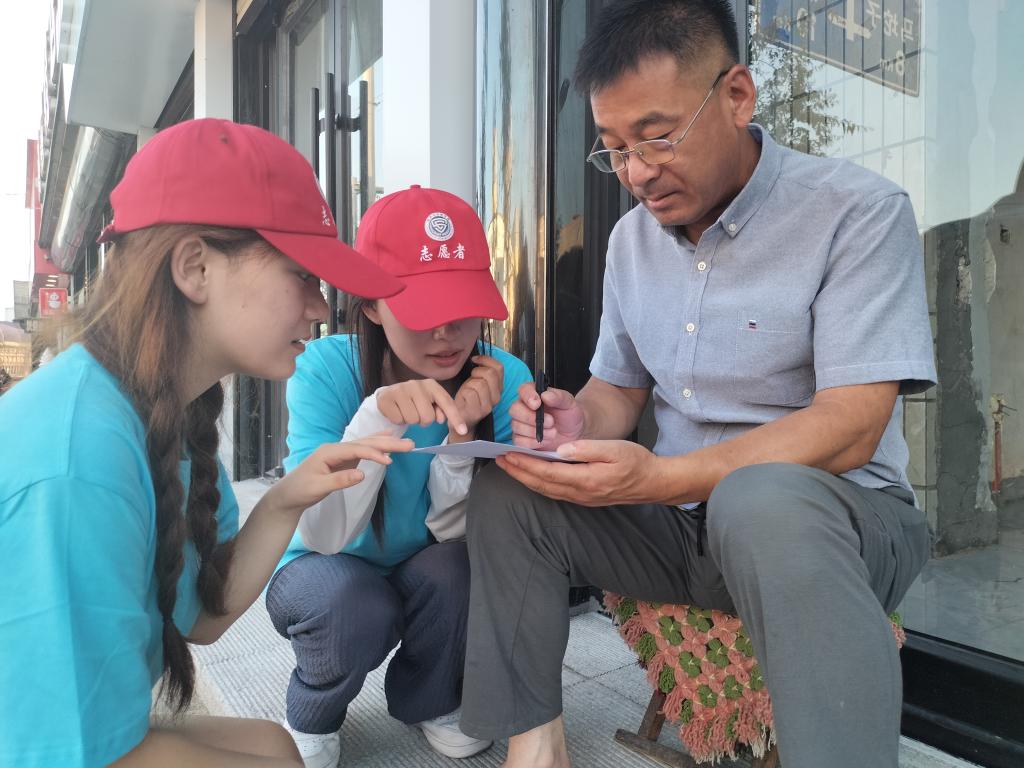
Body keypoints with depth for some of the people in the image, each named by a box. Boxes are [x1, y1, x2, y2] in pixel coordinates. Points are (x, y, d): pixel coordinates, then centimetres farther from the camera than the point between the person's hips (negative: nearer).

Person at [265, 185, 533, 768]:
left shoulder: (504, 379, -19)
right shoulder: (326, 369, -23)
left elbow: (452, 532, -17)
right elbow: (322, 534, -30)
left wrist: (461, 433, -35)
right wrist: (376, 419, -45)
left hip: (433, 584, 2)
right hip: (328, 574, -1)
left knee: (455, 569, -30)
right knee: (351, 599, -32)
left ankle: (431, 701, 6)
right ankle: (312, 717, 5)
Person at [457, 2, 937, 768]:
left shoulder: (859, 210, -12)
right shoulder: (632, 238, 6)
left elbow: (850, 427, -20)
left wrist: (658, 479, -30)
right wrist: (581, 424, -12)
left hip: (834, 514, -5)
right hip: (684, 519, 6)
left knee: (760, 501, -39)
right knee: (505, 492, -10)